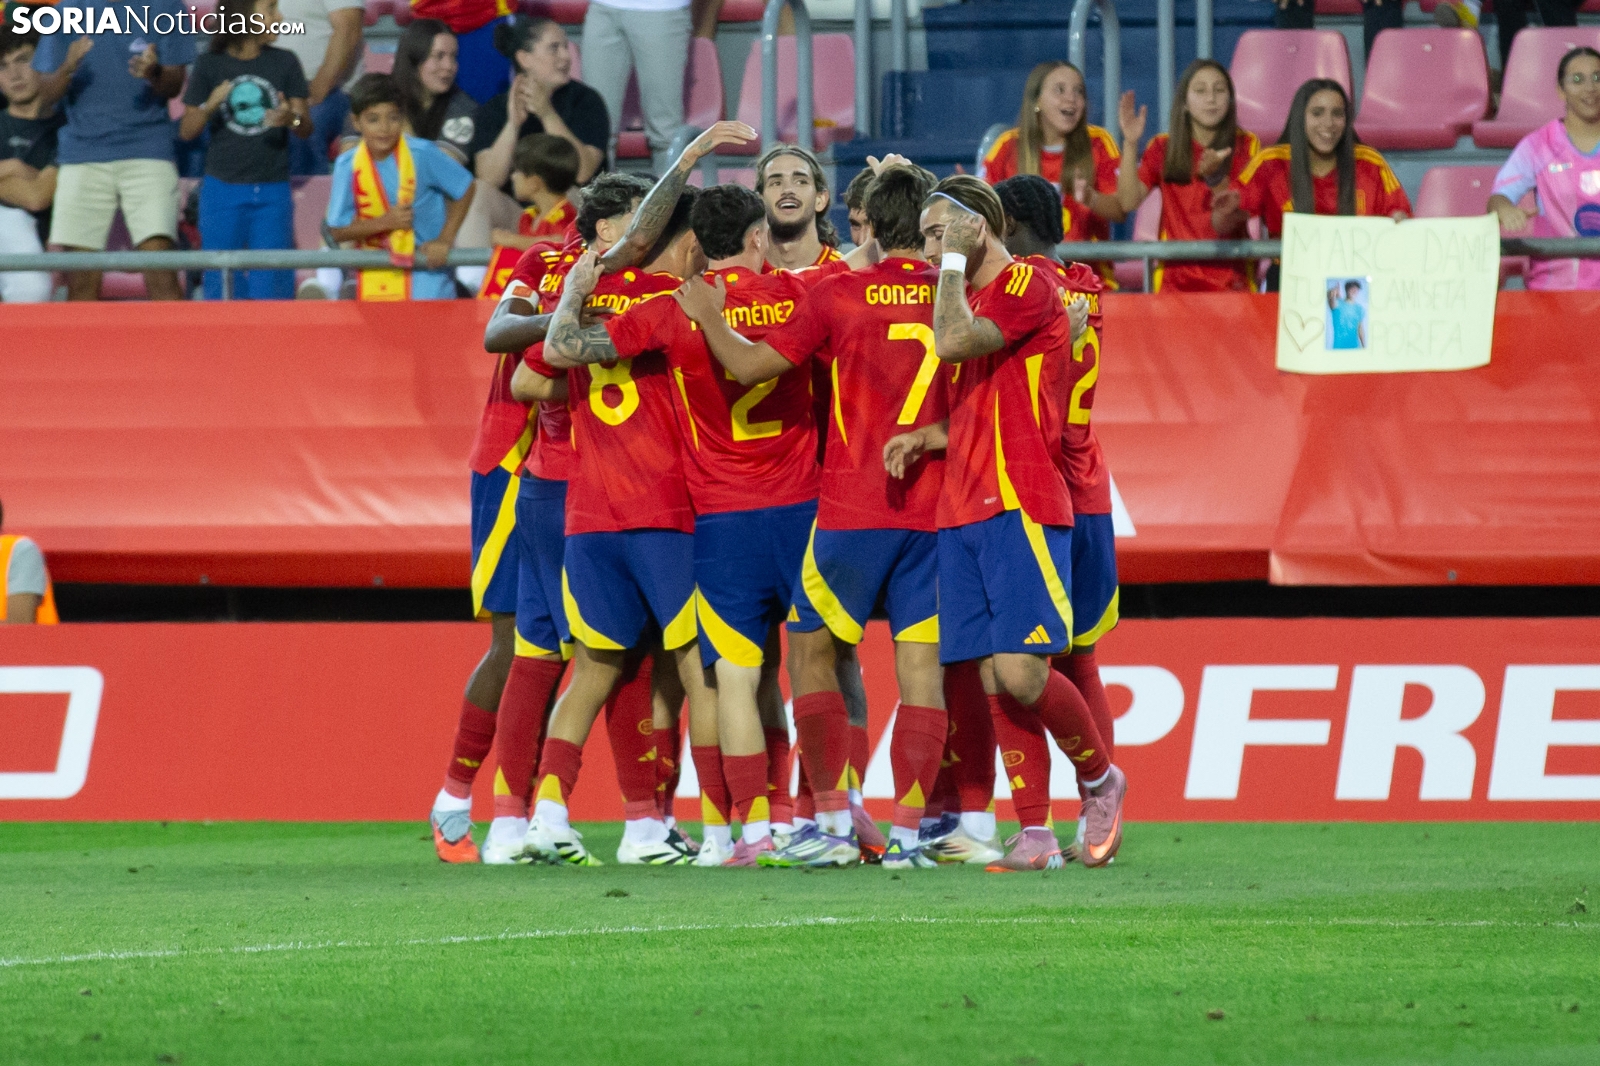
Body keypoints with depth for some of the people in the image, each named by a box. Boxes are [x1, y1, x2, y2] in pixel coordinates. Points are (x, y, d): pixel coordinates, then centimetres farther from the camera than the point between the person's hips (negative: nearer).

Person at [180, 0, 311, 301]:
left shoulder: (284, 62, 5)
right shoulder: (210, 65, 1)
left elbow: (306, 129, 4)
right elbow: (187, 131, 2)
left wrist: (292, 119, -18)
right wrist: (209, 106, -17)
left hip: (272, 191, 1)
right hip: (223, 190, -1)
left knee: (272, 285, -3)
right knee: (222, 285, 2)